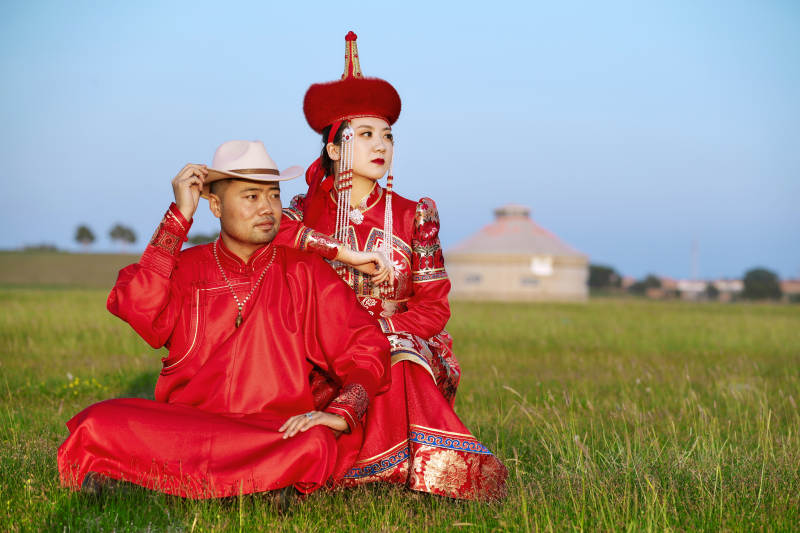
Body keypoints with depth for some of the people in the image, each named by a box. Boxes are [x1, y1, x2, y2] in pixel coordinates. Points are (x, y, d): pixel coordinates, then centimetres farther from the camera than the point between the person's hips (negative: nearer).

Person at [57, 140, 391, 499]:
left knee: (313, 445, -37)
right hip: (183, 424, 0)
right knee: (99, 424, -28)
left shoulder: (303, 274, 10)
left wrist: (342, 413, -17)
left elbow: (367, 350, 3)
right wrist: (180, 216, -6)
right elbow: (135, 309, -10)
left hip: (273, 432, 0)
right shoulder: (186, 268, 11)